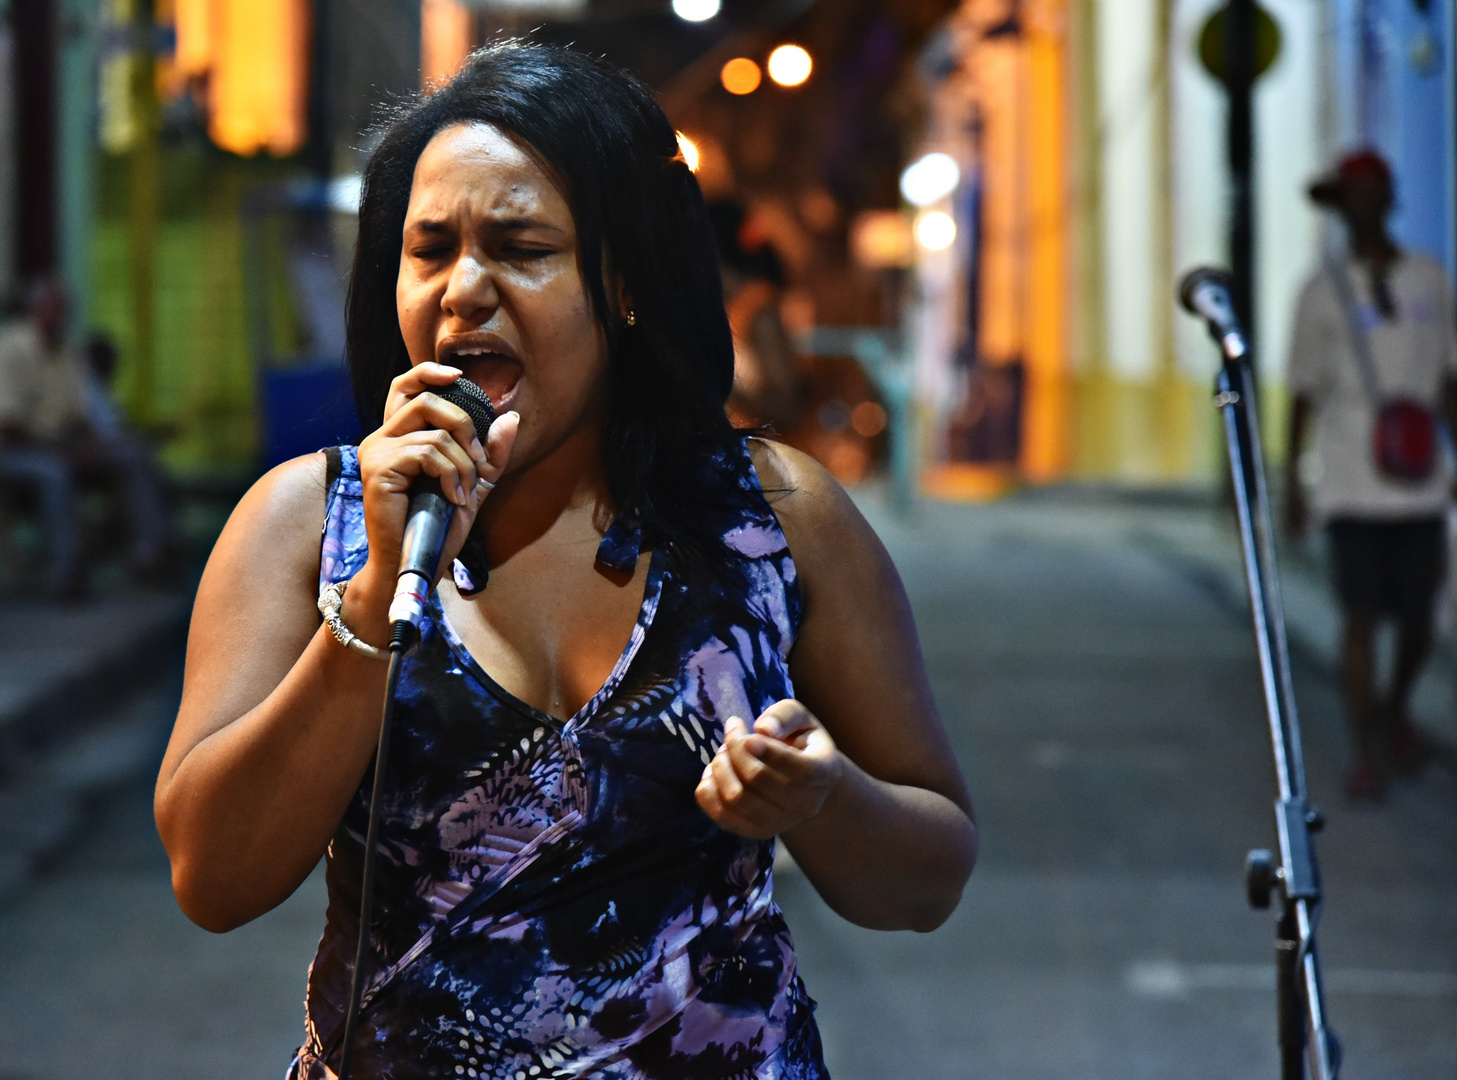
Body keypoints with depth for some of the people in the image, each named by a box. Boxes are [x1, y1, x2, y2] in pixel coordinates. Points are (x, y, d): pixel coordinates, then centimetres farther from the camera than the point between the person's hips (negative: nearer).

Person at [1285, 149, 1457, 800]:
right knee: (1361, 617, -7)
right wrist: (1290, 483, 2)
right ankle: (1366, 754, 5)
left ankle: (1396, 711, 35)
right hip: (1351, 488, -2)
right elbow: (1302, 392, 4)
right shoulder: (1323, 293, 1)